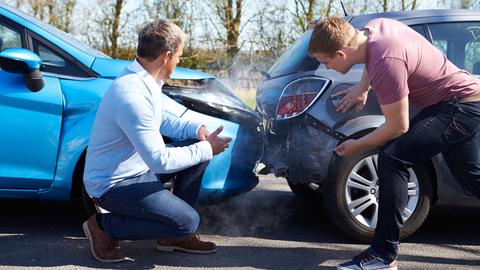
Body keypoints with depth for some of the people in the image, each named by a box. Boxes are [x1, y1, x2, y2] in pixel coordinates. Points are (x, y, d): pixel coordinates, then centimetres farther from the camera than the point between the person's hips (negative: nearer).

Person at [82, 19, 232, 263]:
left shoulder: (144, 80, 1)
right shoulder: (133, 95, -30)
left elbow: (161, 120, 18)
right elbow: (160, 161, -29)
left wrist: (196, 129, 0)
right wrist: (206, 149, -17)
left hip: (138, 167, 10)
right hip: (112, 185, -10)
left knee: (198, 149, 6)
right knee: (187, 222, -16)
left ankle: (174, 235, 13)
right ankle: (103, 226, -2)